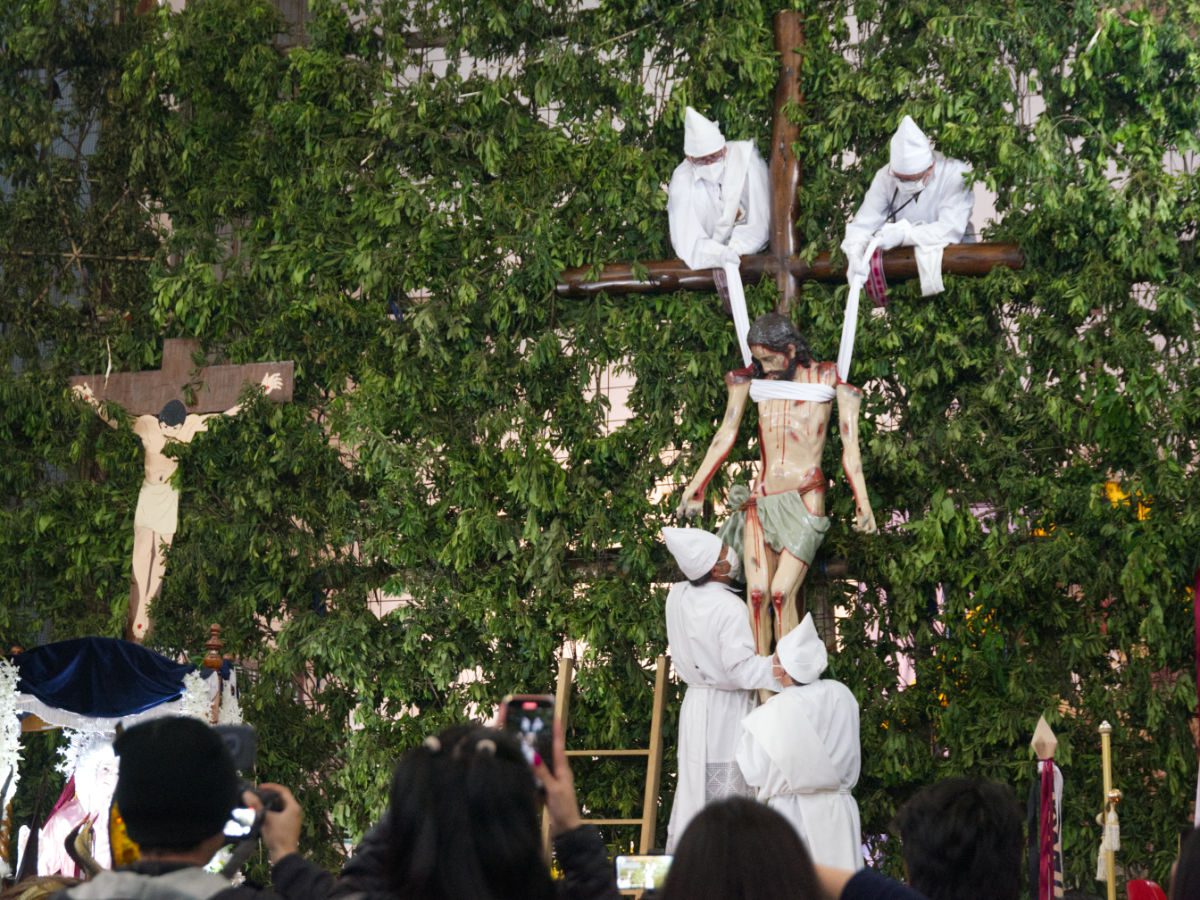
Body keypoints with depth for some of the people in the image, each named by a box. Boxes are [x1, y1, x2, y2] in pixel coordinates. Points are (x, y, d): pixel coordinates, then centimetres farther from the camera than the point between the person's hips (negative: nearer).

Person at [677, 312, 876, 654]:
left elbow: (850, 446, 0)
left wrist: (863, 504, -4)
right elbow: (726, 436, 14)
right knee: (756, 593, -7)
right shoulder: (754, 380, 10)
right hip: (761, 497, 4)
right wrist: (696, 486, 14)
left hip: (804, 499, -4)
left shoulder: (826, 379, 0)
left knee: (782, 593, -16)